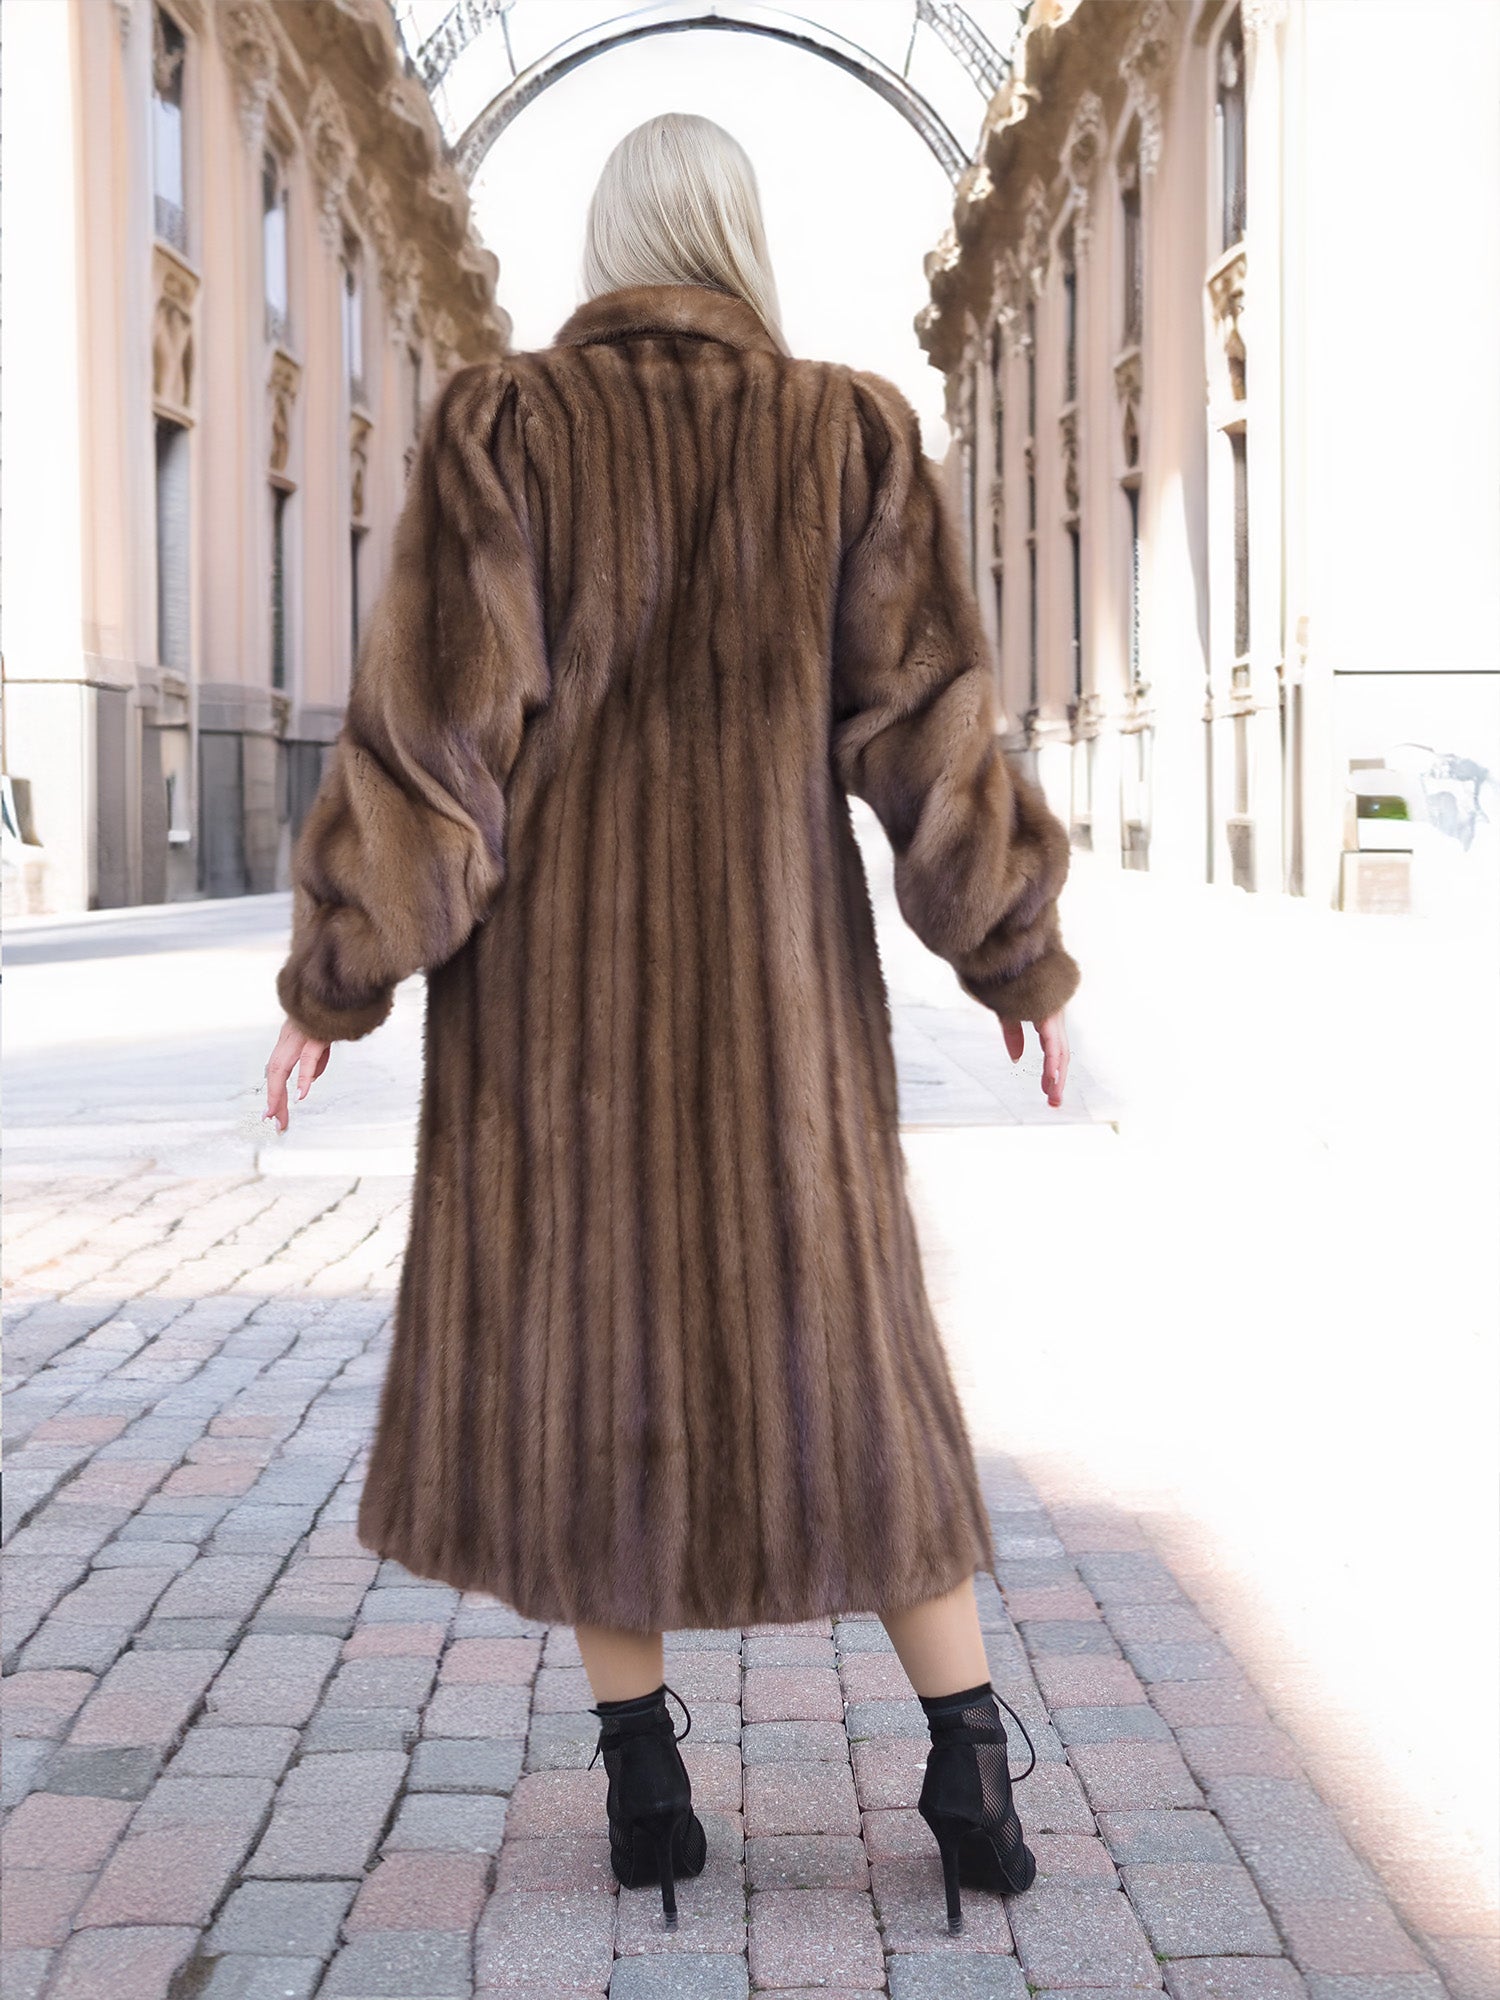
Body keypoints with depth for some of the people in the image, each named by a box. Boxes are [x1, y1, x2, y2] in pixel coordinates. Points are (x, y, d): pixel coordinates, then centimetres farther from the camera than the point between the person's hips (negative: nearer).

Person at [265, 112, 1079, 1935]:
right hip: (776, 971, 1)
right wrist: (1020, 954, 6)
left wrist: (336, 977, -4)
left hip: (554, 970, -1)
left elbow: (430, 720, -10)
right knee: (845, 1355, 10)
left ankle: (646, 1784, 11)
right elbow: (927, 722, -4)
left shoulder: (501, 427, -4)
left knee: (578, 1352, 11)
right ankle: (972, 1779, 9)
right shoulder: (849, 432, 0)